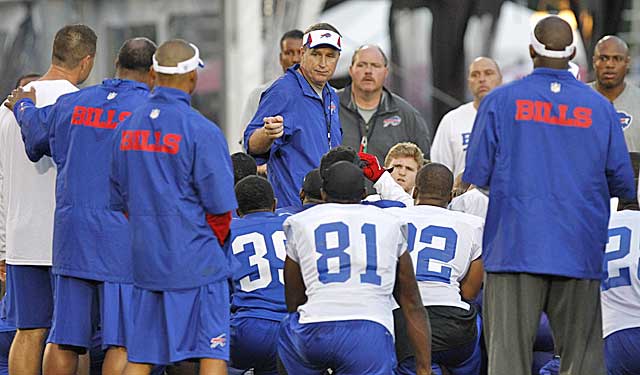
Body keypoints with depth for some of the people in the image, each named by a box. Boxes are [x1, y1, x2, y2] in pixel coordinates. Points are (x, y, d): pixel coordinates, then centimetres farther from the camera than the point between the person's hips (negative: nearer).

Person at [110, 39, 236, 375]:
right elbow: (220, 205, -11)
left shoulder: (126, 127, 7)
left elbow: (118, 201, 13)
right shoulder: (201, 131, -12)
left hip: (144, 260, 6)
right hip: (197, 265, -6)